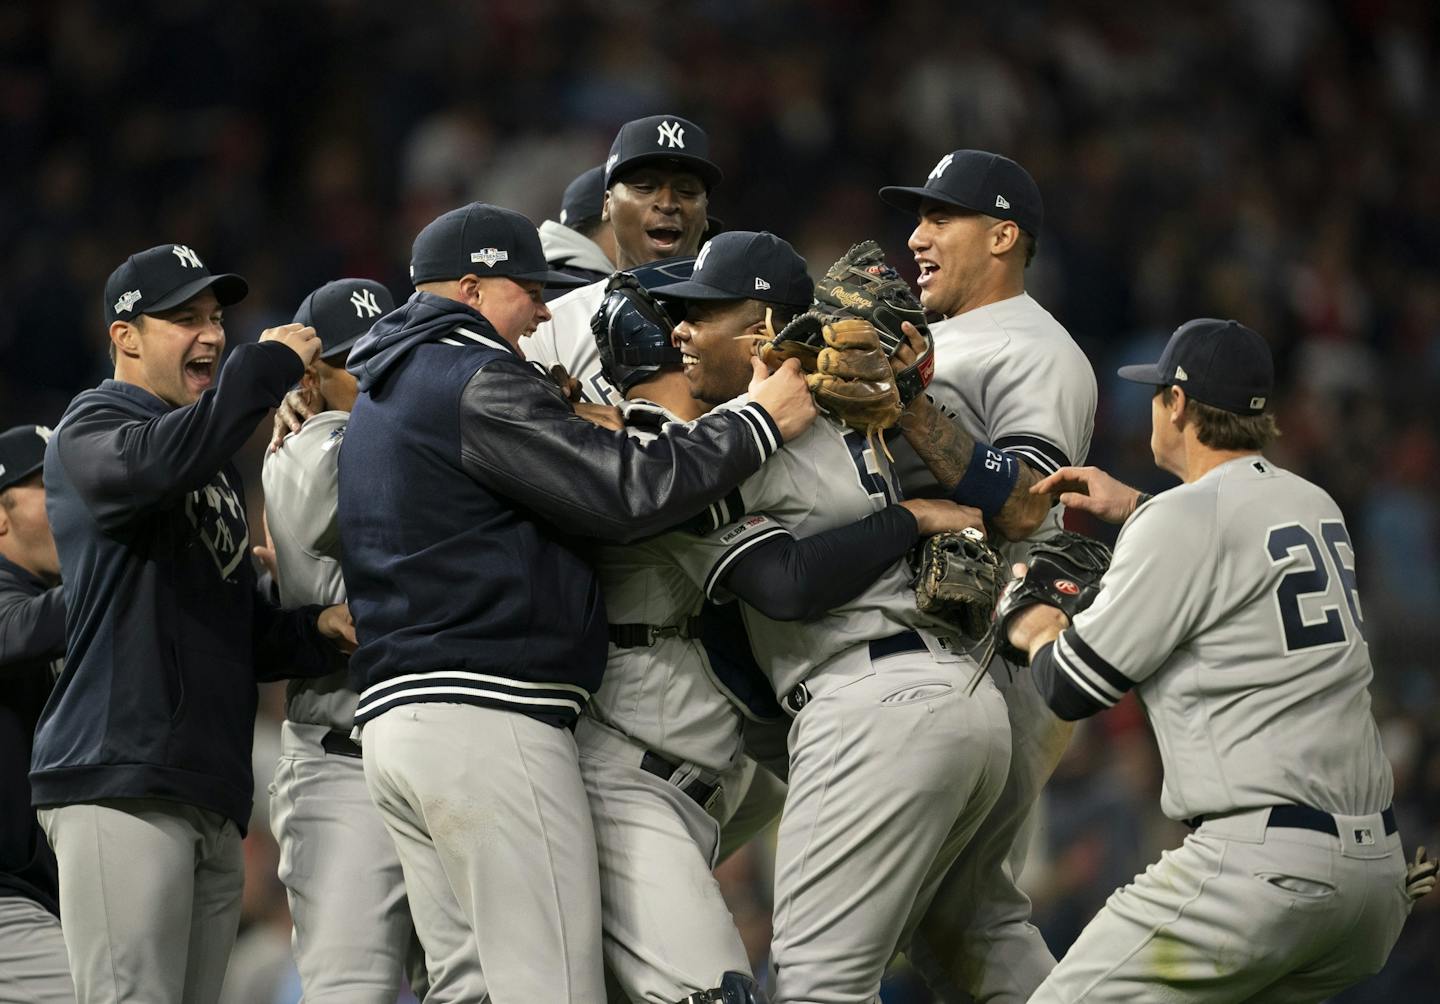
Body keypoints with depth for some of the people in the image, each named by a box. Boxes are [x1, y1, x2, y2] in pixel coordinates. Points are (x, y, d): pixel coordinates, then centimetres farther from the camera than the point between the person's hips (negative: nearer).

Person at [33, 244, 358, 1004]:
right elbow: (150, 465, -26)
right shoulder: (92, 428, 1)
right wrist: (270, 364, -18)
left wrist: (314, 629, 8)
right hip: (121, 780, -9)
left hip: (211, 795, 9)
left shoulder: (214, 461, 27)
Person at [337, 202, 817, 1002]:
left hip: (394, 719, 10)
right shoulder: (475, 380, -7)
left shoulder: (380, 397, 26)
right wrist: (760, 420, -4)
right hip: (488, 717, -10)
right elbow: (625, 494, -13)